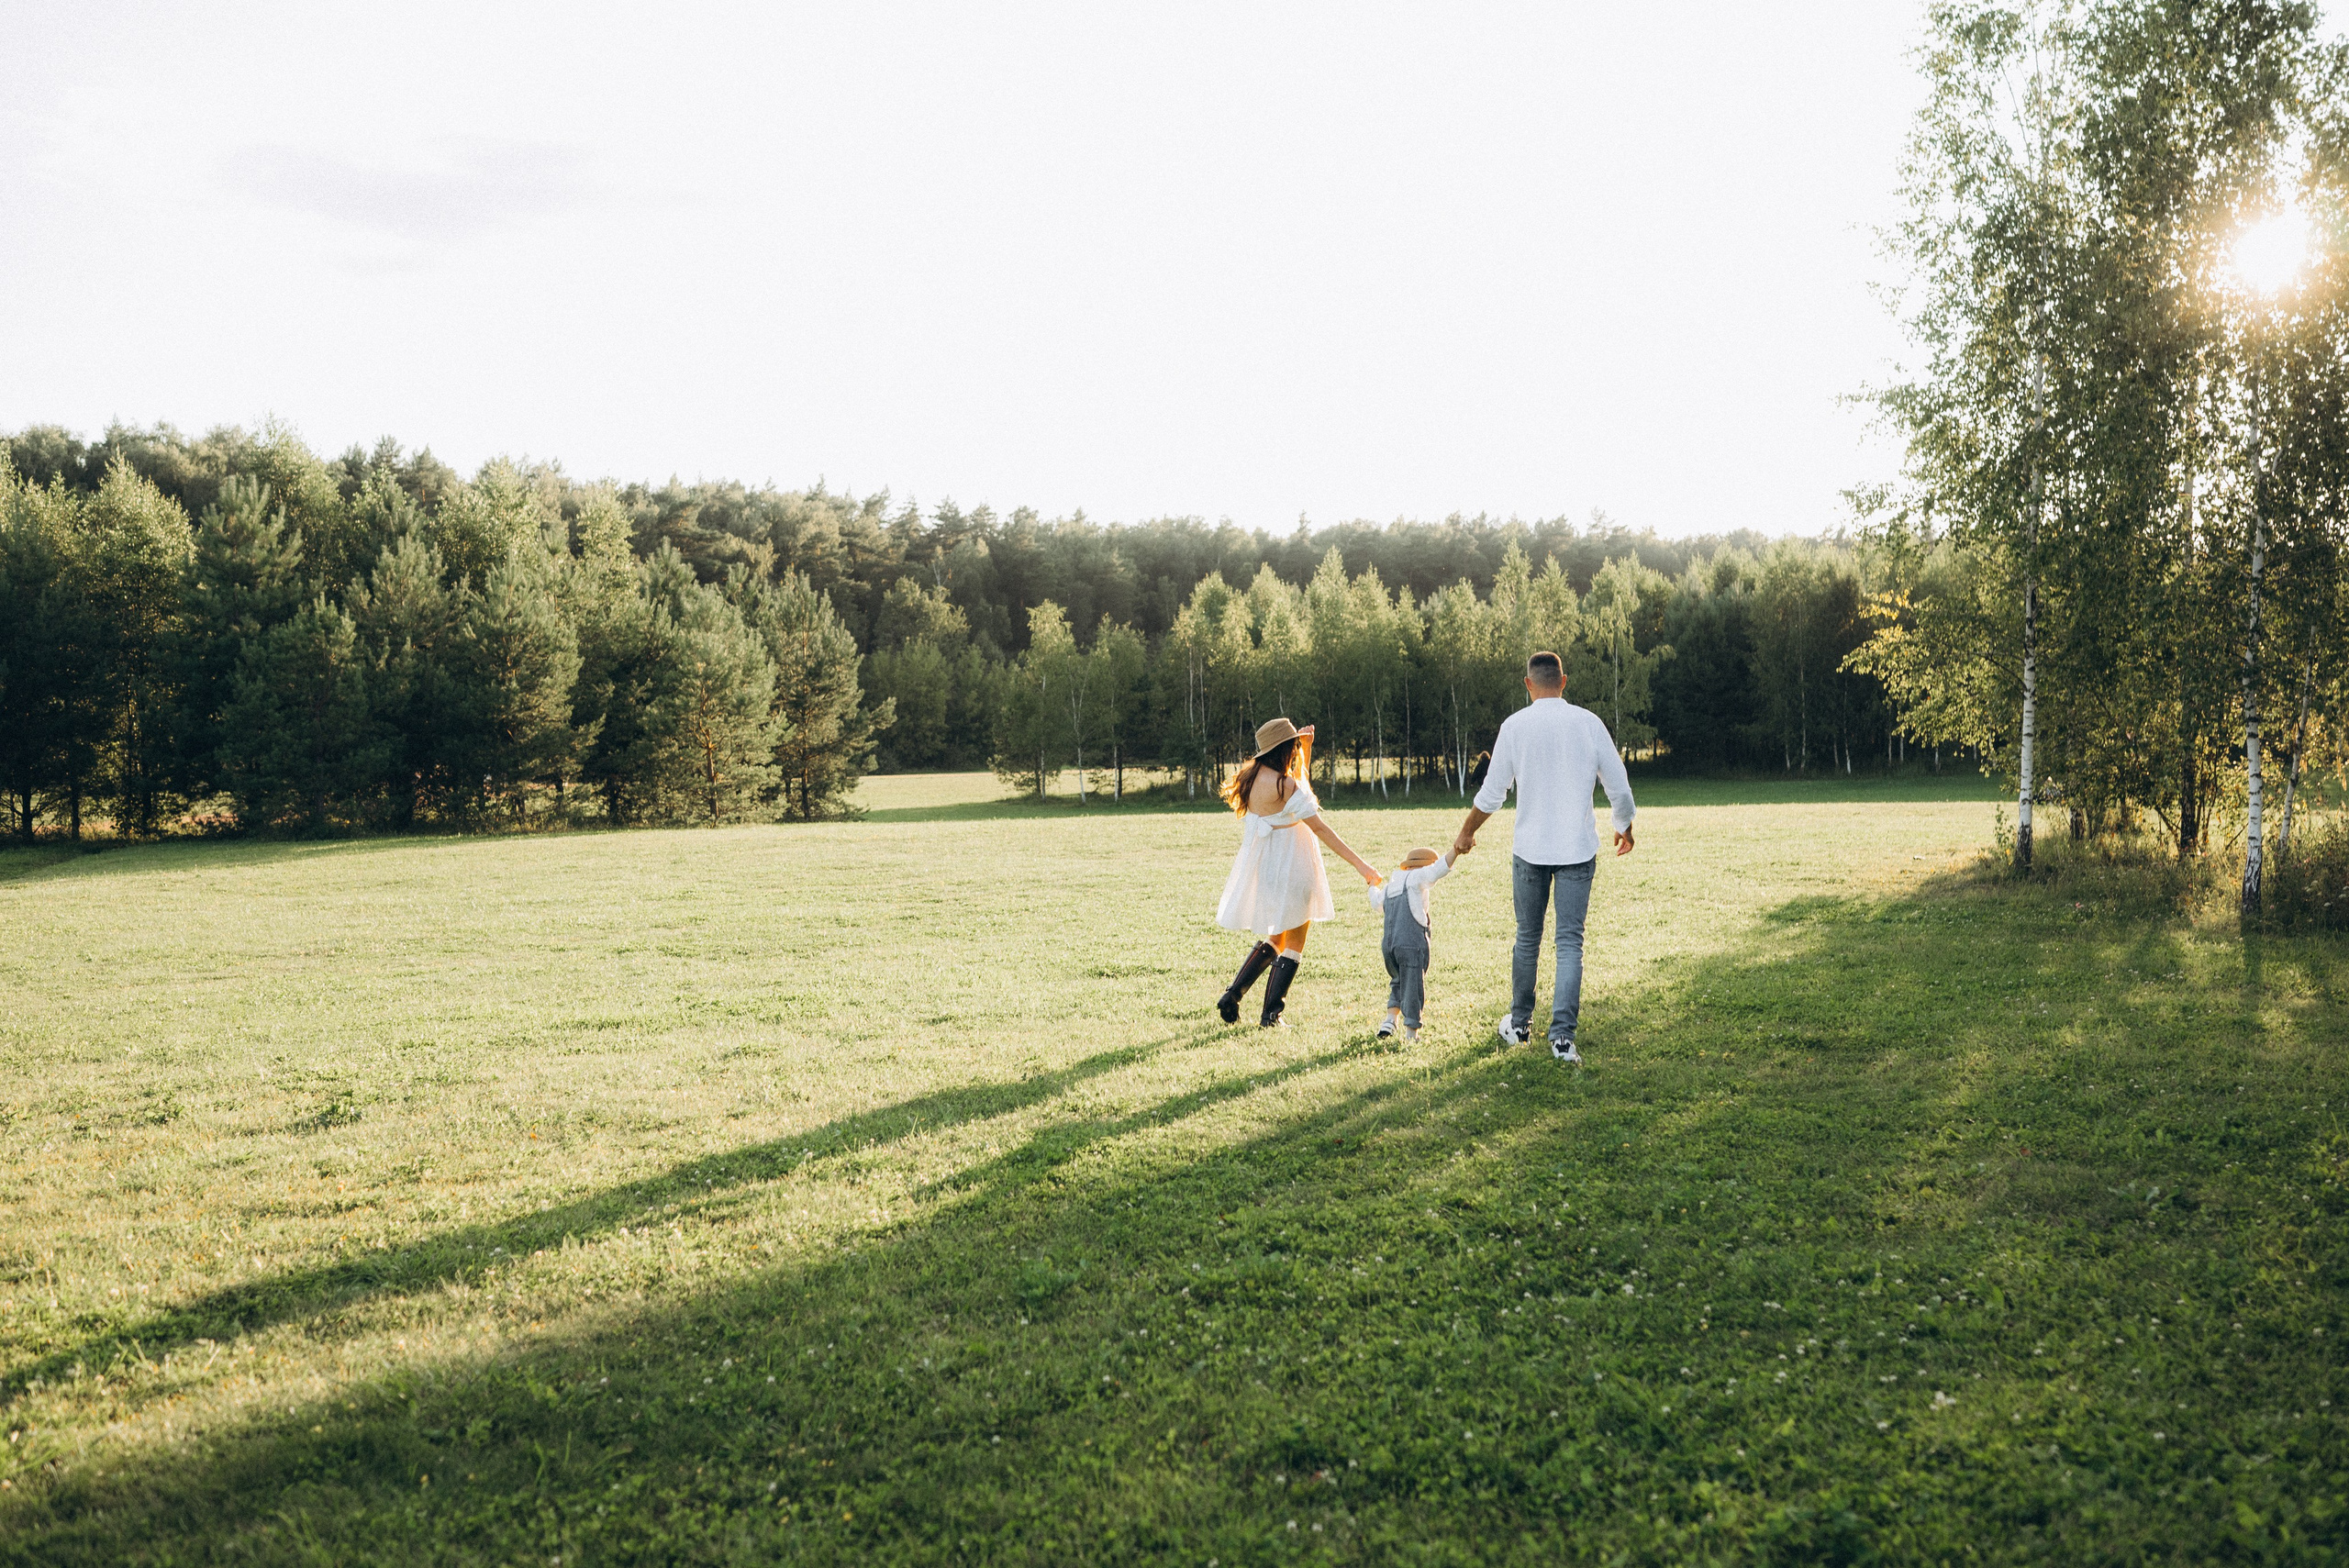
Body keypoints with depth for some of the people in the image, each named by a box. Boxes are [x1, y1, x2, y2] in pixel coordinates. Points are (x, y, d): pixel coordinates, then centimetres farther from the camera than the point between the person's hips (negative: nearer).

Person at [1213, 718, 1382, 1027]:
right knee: (1294, 943, 5)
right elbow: (1320, 828, -20)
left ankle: (1232, 994, 13)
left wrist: (1306, 747, 16)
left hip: (1262, 862, 8)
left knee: (1276, 938, 23)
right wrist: (1359, 864, -18)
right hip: (1287, 864, -8)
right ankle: (1270, 1014, 3)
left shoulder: (1252, 775, 5)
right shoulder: (1284, 785, -20)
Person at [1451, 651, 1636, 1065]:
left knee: (1527, 939, 15)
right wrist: (1624, 828, 22)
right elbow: (1619, 786, 3)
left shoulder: (1515, 725, -4)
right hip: (1578, 851, 0)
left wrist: (1466, 833, 16)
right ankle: (1562, 1035, -8)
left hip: (1529, 849, 0)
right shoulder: (1589, 723, -2)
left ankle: (1519, 1024, 26)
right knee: (1570, 943, 1)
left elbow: (1492, 794, 0)